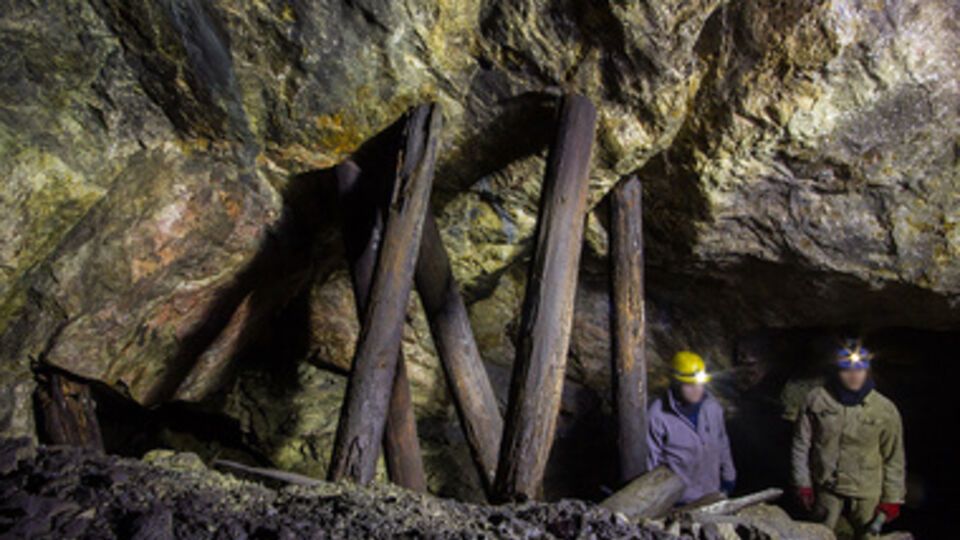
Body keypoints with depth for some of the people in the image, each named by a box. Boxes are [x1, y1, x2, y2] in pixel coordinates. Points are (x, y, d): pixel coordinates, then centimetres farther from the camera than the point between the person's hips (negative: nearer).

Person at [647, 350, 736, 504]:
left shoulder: (712, 407, -6)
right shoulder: (659, 414, -19)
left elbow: (722, 444, 9)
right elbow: (653, 458, -11)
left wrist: (728, 478, 15)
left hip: (712, 493, 4)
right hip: (678, 498, -4)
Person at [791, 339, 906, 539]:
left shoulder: (885, 409, -11)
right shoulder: (816, 399, -10)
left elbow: (894, 459, -2)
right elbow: (801, 445, -2)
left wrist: (892, 499, 0)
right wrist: (803, 484, -1)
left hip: (866, 494, -1)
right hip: (825, 489, 1)